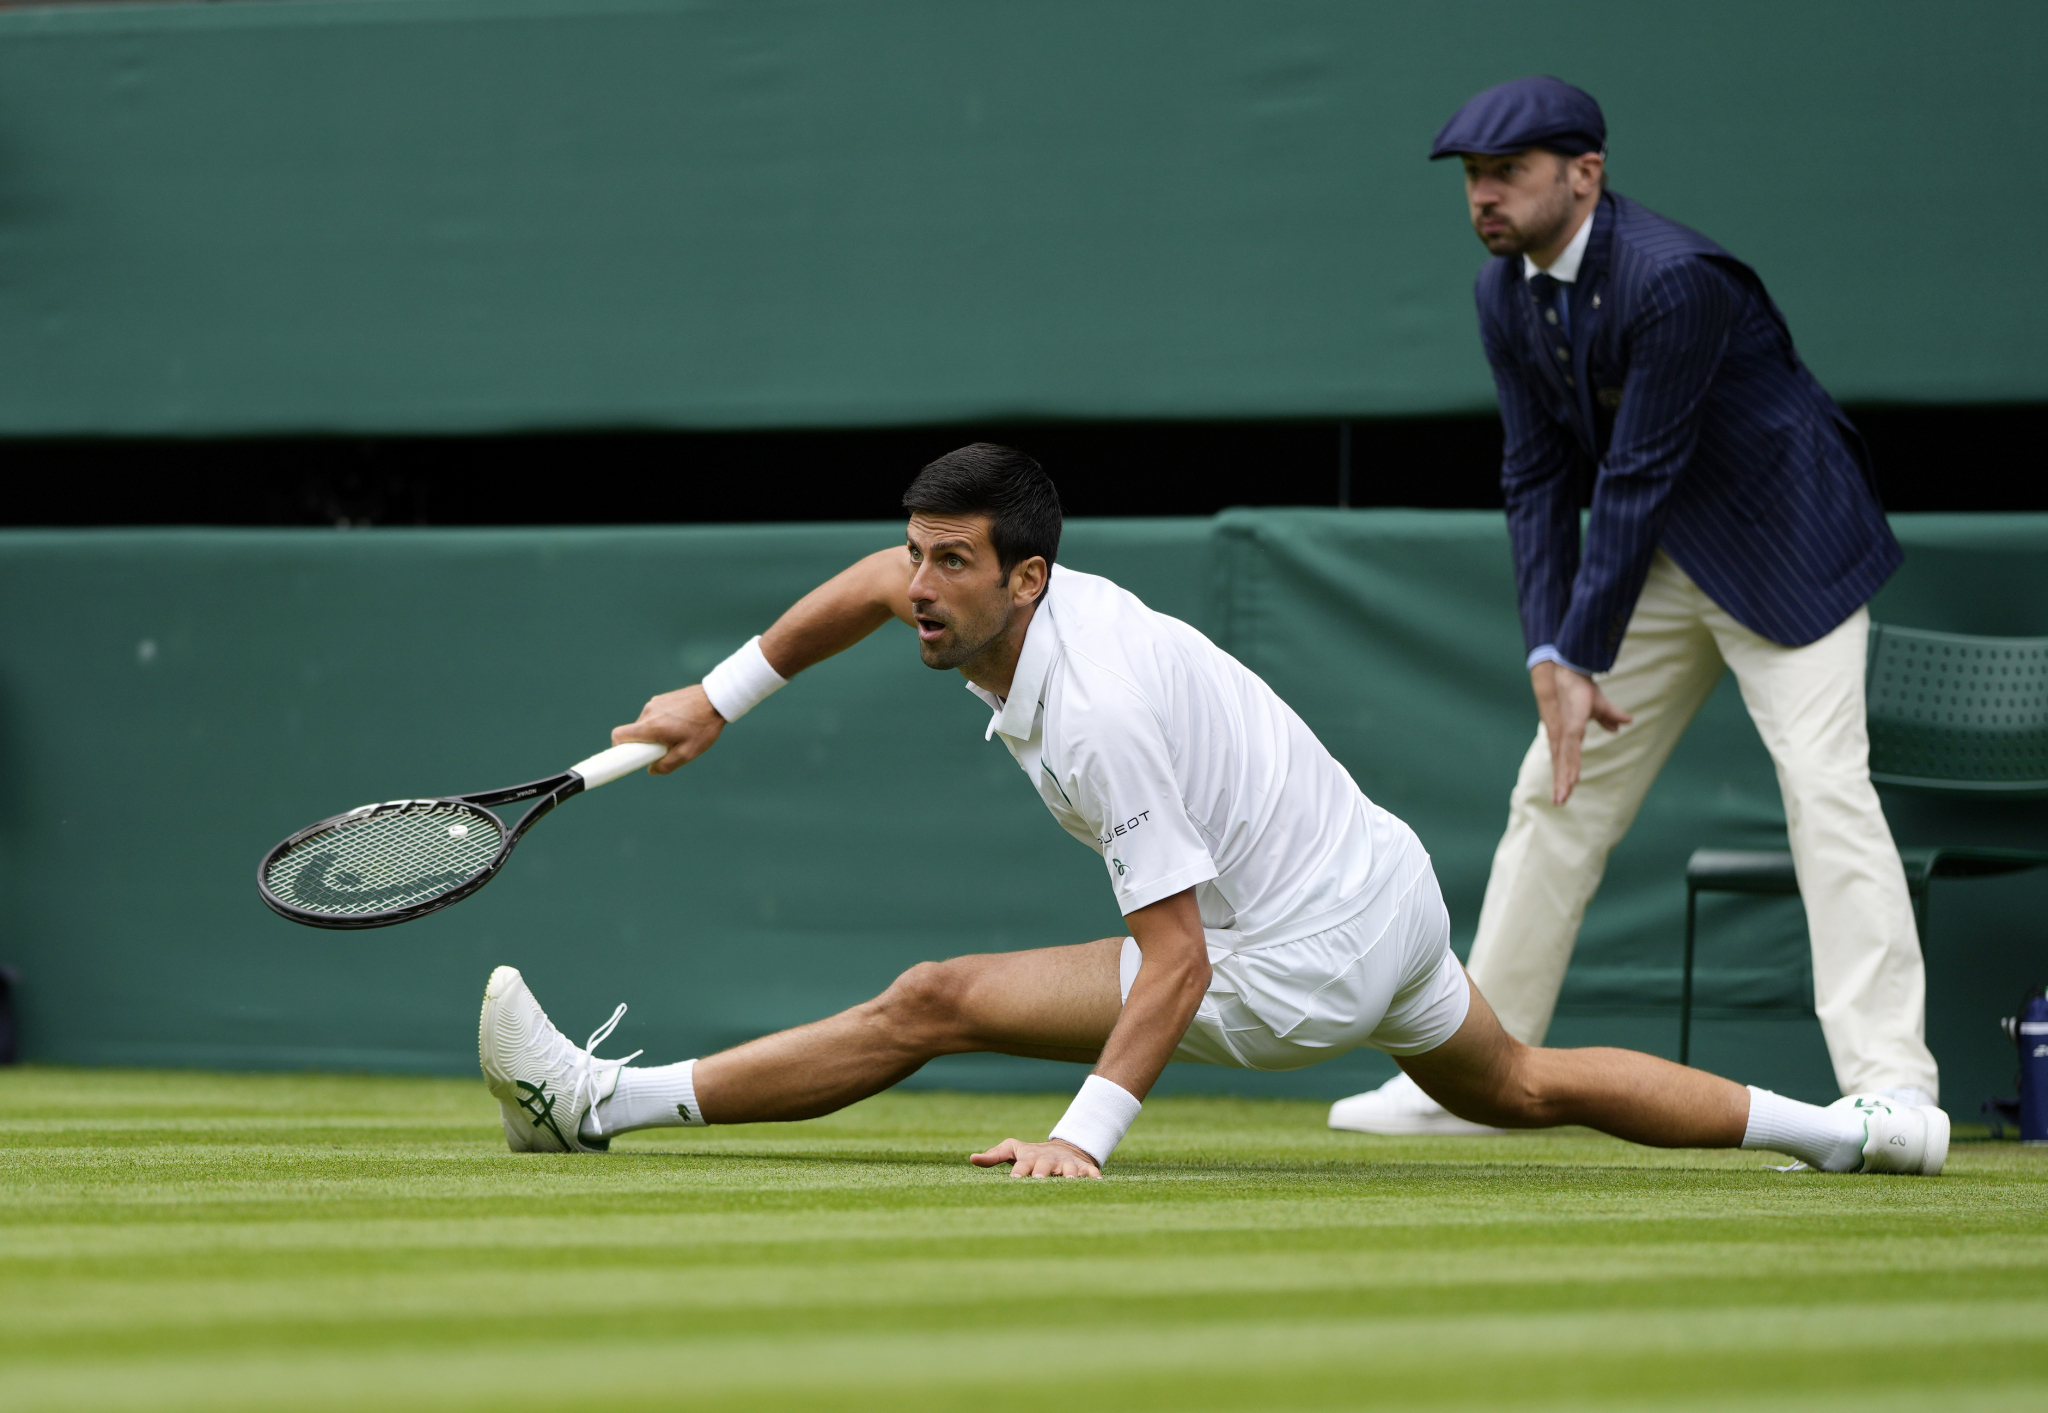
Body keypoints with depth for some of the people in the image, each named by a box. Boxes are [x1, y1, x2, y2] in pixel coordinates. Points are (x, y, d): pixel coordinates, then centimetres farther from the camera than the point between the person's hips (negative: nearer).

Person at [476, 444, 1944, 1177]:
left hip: (1296, 969, -9)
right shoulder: (1004, 595, -4)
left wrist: (1083, 1136, -38)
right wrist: (719, 699, 16)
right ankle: (1843, 1130, 37)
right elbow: (879, 579, 19)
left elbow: (1179, 959, -31)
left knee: (927, 1005, -13)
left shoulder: (1098, 715, -29)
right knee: (1518, 1087, 31)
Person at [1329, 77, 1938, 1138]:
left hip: (1783, 547, -8)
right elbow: (1539, 477, -1)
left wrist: (1583, 660, -24)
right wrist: (1548, 653, -11)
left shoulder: (1674, 279, -28)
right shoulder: (1505, 292, -3)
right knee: (1557, 791, 8)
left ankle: (1891, 1090, -23)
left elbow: (1638, 477, -27)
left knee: (1824, 787, -19)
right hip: (1655, 559, 8)